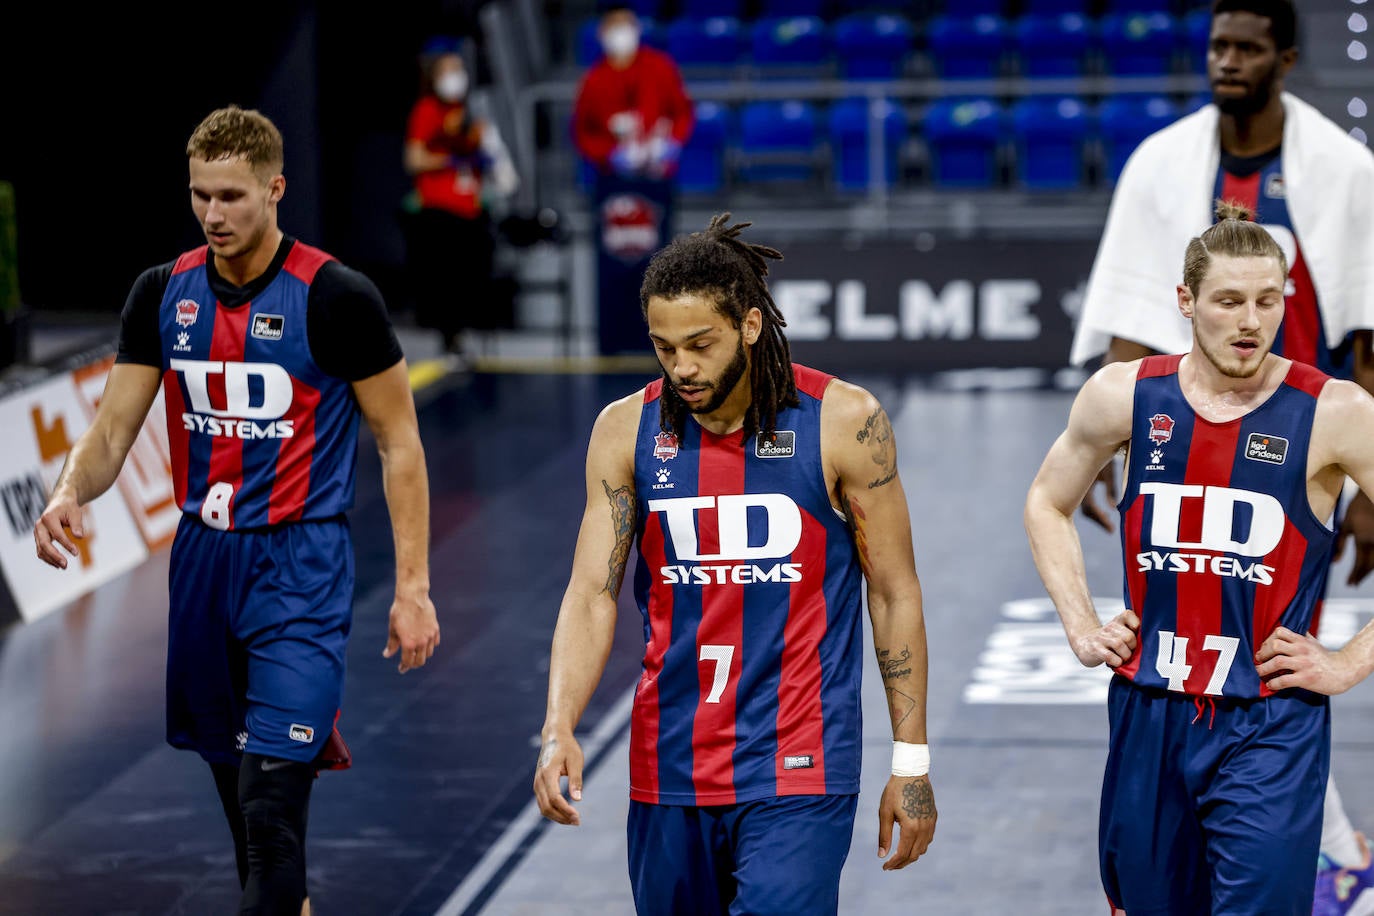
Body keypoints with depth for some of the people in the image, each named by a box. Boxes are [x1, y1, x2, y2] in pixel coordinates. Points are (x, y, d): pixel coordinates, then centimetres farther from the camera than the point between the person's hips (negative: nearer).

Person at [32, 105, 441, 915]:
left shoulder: (337, 298, -10)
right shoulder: (164, 294, 4)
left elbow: (400, 443, -5)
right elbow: (112, 431, 4)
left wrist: (414, 587, -9)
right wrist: (69, 496, -18)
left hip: (301, 568, -5)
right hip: (203, 559, 6)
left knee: (272, 797, -14)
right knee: (236, 787, 15)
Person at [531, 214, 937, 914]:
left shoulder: (843, 422, -6)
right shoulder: (626, 430, 1)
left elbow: (895, 594, 0)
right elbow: (592, 594, -1)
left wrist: (911, 761, -1)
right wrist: (558, 731, -17)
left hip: (798, 772, -3)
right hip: (667, 769, 4)